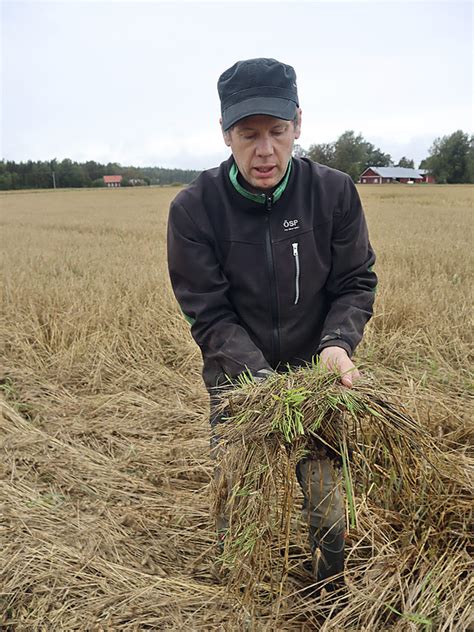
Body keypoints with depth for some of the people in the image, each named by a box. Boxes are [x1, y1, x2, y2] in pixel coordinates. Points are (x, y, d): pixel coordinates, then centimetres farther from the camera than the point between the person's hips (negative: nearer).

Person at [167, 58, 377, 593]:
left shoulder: (334, 193, -11)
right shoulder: (193, 208, -16)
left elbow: (355, 284, -4)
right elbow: (210, 314, -15)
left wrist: (337, 343, -24)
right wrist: (259, 379, -29)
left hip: (315, 371, 1)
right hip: (237, 378, 0)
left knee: (325, 502, 9)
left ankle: (332, 595, 41)